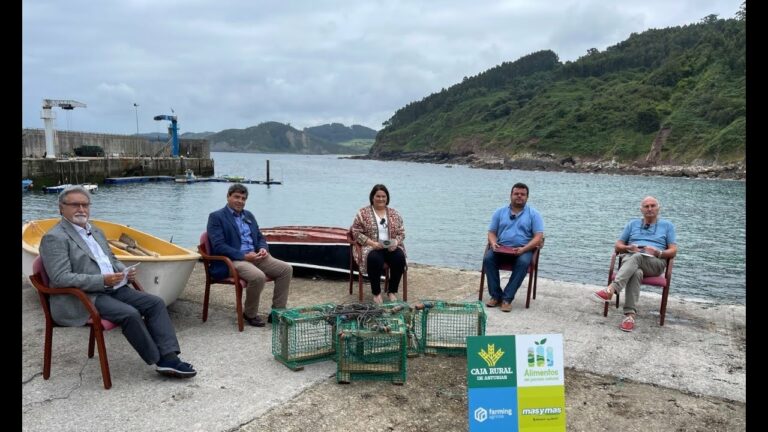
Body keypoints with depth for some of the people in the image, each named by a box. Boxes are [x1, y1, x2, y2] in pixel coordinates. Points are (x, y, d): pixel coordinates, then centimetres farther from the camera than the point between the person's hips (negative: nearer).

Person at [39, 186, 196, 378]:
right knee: (130, 314, -28)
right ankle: (159, 360, -12)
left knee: (156, 303, -10)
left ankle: (169, 357, -14)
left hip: (113, 289, 8)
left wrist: (125, 272, 2)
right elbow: (60, 278, -17)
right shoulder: (54, 238, -8)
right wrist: (102, 280, -24)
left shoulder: (96, 231, 18)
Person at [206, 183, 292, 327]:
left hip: (255, 256, 7)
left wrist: (263, 248, -2)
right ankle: (250, 314, -8)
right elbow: (218, 246, -13)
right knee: (258, 276, -35)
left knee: (286, 269, -11)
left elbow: (260, 237, 23)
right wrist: (244, 256, -20)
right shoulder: (216, 217, -2)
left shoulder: (248, 215, 19)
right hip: (232, 261, -7)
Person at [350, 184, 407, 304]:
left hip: (391, 247, 3)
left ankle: (392, 291, -13)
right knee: (375, 259, -37)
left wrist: (396, 242, -12)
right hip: (371, 247, -3)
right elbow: (356, 232, -4)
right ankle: (376, 293, -18)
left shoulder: (394, 213, 11)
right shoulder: (363, 213, 1)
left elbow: (401, 232, 11)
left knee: (399, 258, -30)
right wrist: (372, 243, -17)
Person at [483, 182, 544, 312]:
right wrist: (493, 243, -12)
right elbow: (491, 232, 12)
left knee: (523, 262, -36)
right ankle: (496, 295, -21)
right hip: (501, 249, 2)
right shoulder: (500, 212, 13)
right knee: (488, 258, -29)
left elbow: (538, 237, -3)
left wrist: (523, 249, -20)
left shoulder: (534, 214, 6)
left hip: (523, 249, -2)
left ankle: (507, 298, -29)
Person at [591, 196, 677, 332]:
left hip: (655, 262, -1)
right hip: (630, 258, 1)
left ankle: (611, 289, -56)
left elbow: (673, 251, 11)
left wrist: (657, 252, -10)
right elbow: (617, 246, 20)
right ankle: (630, 315, -50)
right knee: (636, 272, -37)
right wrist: (629, 247, -3)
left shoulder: (667, 226, 20)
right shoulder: (633, 224, 25)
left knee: (637, 257, -38)